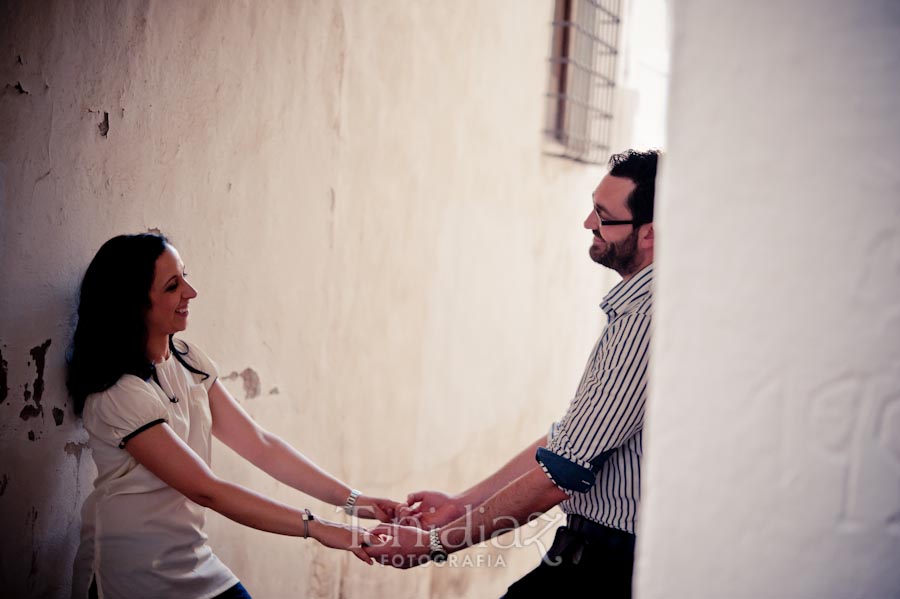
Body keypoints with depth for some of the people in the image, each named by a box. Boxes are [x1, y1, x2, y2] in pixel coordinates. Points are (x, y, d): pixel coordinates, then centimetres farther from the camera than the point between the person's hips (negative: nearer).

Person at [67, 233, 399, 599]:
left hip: (191, 561, 6)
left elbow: (259, 445, -2)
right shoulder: (118, 393, -21)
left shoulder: (187, 360, 3)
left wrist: (352, 499, -10)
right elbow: (205, 490, -24)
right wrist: (317, 527, -26)